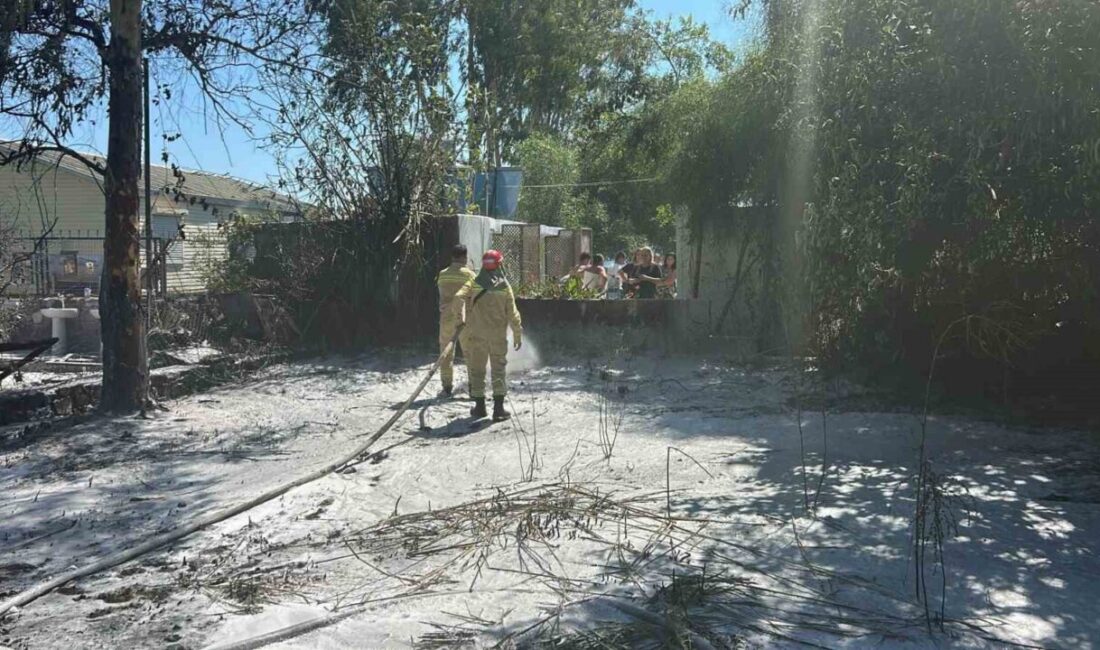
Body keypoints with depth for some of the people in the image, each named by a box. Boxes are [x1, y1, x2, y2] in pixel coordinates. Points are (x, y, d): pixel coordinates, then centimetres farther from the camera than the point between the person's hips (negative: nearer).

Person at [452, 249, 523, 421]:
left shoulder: (474, 283, -2)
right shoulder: (504, 286, -1)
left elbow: (459, 297, -16)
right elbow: (512, 313, -2)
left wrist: (459, 317, -1)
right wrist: (518, 334, 6)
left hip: (476, 334, 1)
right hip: (498, 334, 0)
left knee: (477, 369, 11)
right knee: (499, 369, 6)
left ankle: (480, 406, 17)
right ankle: (498, 407, -1)